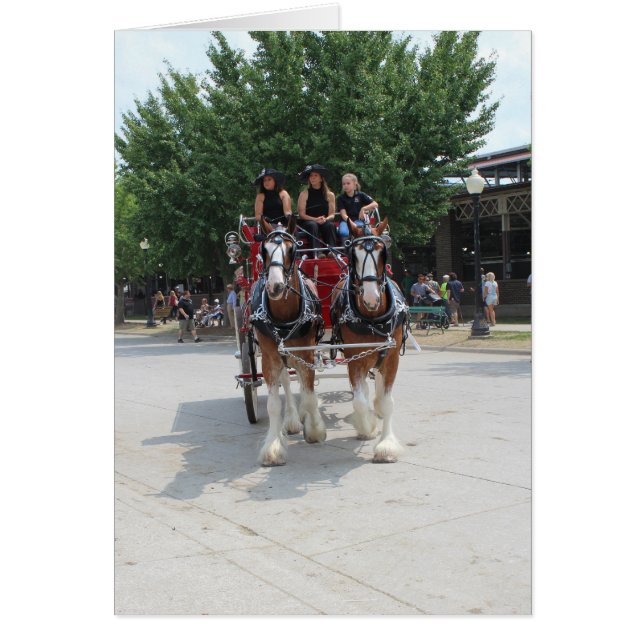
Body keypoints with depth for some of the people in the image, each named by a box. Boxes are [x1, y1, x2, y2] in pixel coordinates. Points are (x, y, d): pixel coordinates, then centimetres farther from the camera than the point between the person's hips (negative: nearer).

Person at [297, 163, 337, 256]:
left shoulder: (329, 195, 10)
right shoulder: (304, 194, 4)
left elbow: (332, 214, 6)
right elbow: (301, 214, -2)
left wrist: (325, 219, -18)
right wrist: (315, 219, -18)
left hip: (324, 222, 2)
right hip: (307, 223, -2)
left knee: (330, 225, -31)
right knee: (313, 225, -35)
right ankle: (317, 253, -46)